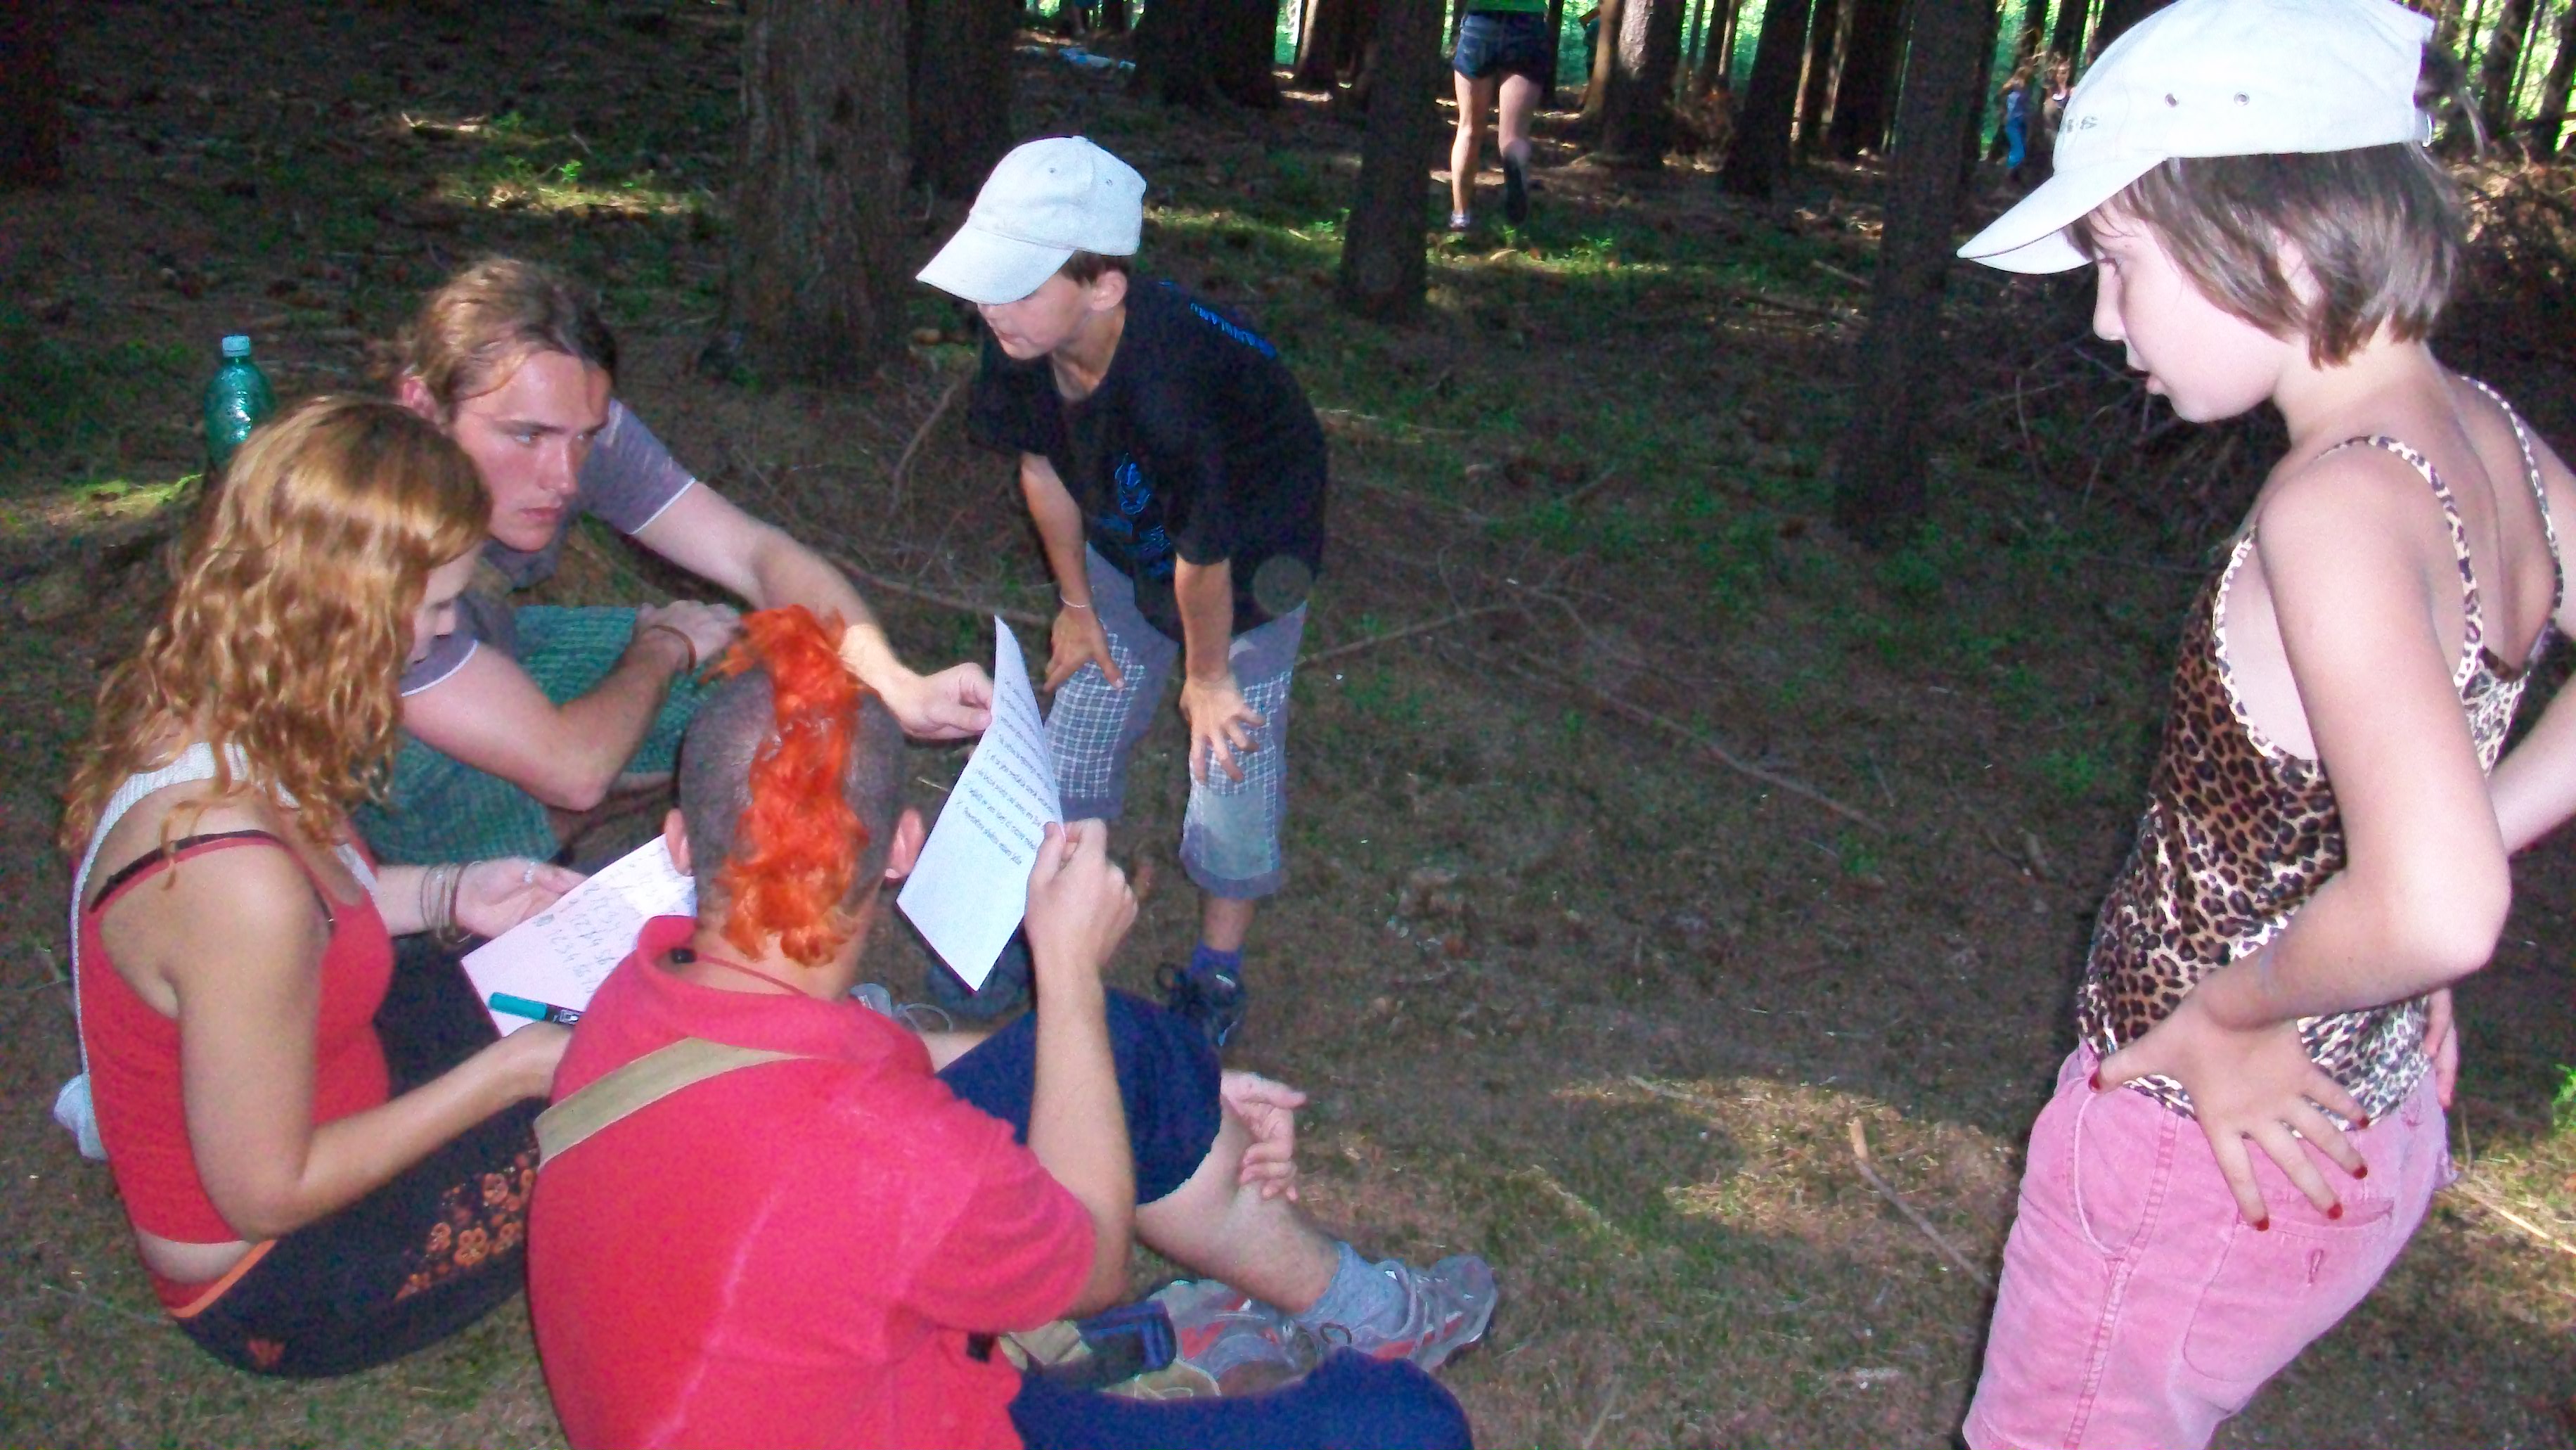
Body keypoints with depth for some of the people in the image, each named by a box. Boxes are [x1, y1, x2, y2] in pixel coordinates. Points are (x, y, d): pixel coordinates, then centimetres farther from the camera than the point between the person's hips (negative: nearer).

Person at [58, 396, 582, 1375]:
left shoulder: (180, 714, -13)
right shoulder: (238, 881, -39)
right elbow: (266, 1194, -26)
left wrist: (443, 894, -2)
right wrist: (509, 1072, -19)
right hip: (266, 1278, -8)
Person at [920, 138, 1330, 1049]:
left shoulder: (1174, 384, -43)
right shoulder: (1021, 348, -25)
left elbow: (1204, 558, -29)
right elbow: (1043, 470, -4)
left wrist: (1207, 679, -12)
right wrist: (1077, 607, 7)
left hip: (1253, 562, -6)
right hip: (1127, 550, 6)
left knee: (1232, 761, -1)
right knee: (1075, 746, 11)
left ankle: (1216, 973, 22)